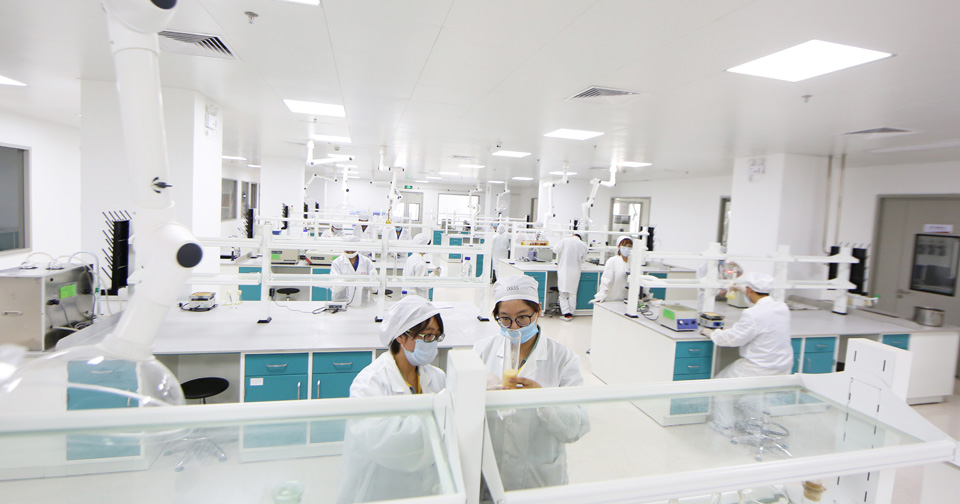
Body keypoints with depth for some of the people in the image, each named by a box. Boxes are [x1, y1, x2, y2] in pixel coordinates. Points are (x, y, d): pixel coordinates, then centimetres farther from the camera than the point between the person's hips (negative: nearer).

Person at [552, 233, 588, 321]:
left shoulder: (565, 240, -8)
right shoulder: (583, 245, 0)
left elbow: (555, 250, -4)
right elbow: (583, 259, 10)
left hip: (564, 270, -2)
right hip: (575, 272, 3)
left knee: (563, 293, 3)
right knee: (572, 293, 14)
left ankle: (566, 313, -4)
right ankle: (571, 313, 16)